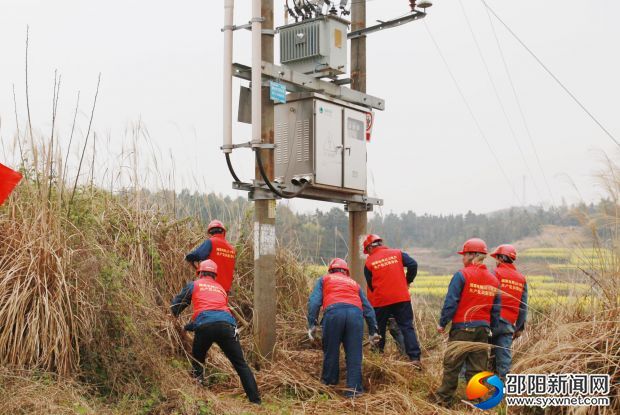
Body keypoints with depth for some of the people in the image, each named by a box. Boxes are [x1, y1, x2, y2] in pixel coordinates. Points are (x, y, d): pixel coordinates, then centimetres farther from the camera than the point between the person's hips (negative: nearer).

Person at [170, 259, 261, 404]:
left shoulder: (194, 285, 23)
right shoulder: (221, 288, 33)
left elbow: (176, 306, 26)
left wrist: (177, 321, 48)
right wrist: (188, 326, 42)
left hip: (205, 327, -2)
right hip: (227, 325, 2)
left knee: (197, 361, 23)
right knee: (241, 364, 7)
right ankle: (255, 401, 1)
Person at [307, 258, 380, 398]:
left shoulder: (324, 279, 27)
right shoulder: (354, 283, 34)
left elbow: (314, 301, 11)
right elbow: (368, 308, 29)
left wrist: (312, 324, 6)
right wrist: (373, 331, 31)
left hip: (333, 312, -2)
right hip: (355, 313, 2)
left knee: (331, 351, 13)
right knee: (354, 354, 7)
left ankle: (329, 384, 25)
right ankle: (354, 389, 5)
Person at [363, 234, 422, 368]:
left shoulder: (369, 262, 1)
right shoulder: (397, 254, 4)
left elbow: (370, 284, 7)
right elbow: (413, 264, -5)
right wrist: (408, 281, 8)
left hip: (381, 301, -1)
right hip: (402, 298, 1)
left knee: (379, 330, 16)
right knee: (407, 327, 3)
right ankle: (415, 358, -5)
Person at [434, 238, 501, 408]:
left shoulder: (462, 275, -10)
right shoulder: (494, 280, 9)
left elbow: (451, 302, -12)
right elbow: (496, 310, 13)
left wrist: (442, 323, -4)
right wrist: (490, 328, 20)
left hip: (462, 328, -5)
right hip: (483, 329, 5)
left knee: (452, 365, 4)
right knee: (477, 368, 10)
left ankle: (443, 400, 11)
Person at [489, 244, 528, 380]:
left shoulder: (496, 273, -3)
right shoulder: (522, 279, 14)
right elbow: (523, 306, 15)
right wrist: (520, 327, 20)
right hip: (509, 324, 5)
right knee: (504, 357, 4)